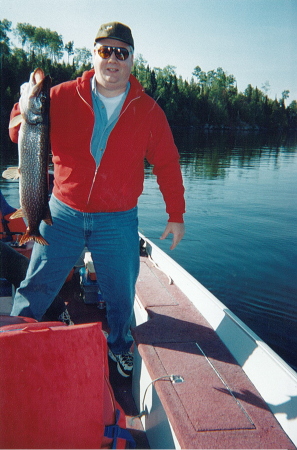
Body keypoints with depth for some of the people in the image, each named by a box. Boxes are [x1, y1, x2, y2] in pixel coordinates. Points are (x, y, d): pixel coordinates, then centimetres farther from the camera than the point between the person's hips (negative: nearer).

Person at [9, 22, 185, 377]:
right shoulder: (62, 97, -2)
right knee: (35, 288, 8)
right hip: (63, 214, 0)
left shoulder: (148, 111, -1)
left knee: (120, 294, 12)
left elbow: (167, 164, 4)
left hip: (119, 222, 0)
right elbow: (20, 136, 4)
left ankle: (119, 347, 40)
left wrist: (176, 215, 5)